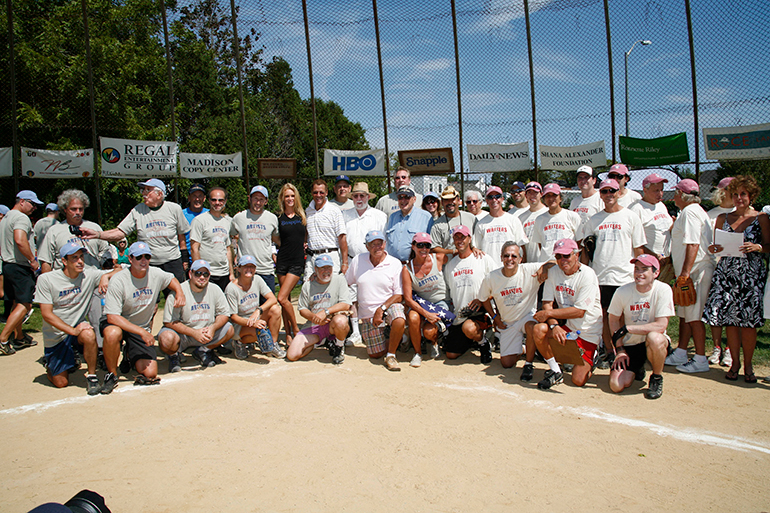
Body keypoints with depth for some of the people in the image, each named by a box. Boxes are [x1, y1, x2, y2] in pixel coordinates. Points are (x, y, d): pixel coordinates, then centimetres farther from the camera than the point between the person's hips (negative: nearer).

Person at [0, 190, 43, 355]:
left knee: (17, 303, 17)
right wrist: (33, 260, -20)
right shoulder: (22, 218, -14)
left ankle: (19, 337, 26)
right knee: (25, 305, -7)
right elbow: (20, 241, -29)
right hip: (20, 267, -10)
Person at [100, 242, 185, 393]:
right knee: (112, 334, -41)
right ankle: (112, 374, -13)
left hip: (142, 328, 3)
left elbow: (172, 280, 18)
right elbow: (112, 317, -25)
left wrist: (179, 293, -4)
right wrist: (141, 332, -32)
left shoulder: (156, 274, -6)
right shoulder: (118, 281, -20)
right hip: (118, 324, -3)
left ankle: (130, 355, 25)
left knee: (150, 374, -11)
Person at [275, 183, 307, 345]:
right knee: (286, 299, 5)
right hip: (282, 261, 2)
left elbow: (307, 237, 17)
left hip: (297, 262, -2)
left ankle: (295, 329, 5)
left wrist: (304, 247, 6)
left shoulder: (302, 217, 6)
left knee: (282, 298, -12)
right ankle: (288, 333, 15)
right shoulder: (278, 219, 5)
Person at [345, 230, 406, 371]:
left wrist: (381, 309, -19)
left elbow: (399, 295, -8)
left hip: (390, 305, -2)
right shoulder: (357, 261, 2)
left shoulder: (395, 264, -6)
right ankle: (385, 336, 34)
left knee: (399, 321, -37)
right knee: (375, 354, 0)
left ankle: (391, 355, -14)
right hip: (368, 313, 2)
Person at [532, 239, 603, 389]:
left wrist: (549, 313, -19)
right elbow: (547, 303, -4)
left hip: (588, 331, -4)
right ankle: (555, 371, -6)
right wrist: (554, 325, -23)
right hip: (565, 325, 4)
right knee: (538, 329, -27)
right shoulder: (553, 272, -2)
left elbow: (579, 311, -21)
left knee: (578, 380, -10)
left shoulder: (587, 275, -18)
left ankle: (590, 357, 25)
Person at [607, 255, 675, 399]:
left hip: (655, 343, -2)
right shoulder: (623, 292, -8)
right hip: (630, 344, 2)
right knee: (616, 386, -15)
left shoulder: (663, 290, -15)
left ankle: (657, 378, -8)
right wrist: (619, 349, -2)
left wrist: (627, 328, -22)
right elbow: (614, 320, 6)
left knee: (654, 338, -39)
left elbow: (661, 326, -22)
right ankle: (636, 369, 23)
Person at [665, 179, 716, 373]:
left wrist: (686, 271, -25)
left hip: (696, 271, -11)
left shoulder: (690, 212, -13)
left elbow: (693, 244, -22)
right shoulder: (693, 211, 19)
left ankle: (700, 360, 1)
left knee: (694, 316, -6)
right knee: (684, 313, 14)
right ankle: (681, 354, 22)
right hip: (690, 272, 11)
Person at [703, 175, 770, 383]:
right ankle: (735, 362, 16)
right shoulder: (723, 218, 11)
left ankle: (748, 365, 12)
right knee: (729, 319, 1)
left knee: (748, 321, -4)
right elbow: (717, 245, 15)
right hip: (727, 272, 2)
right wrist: (713, 249, -7)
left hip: (752, 274, -2)